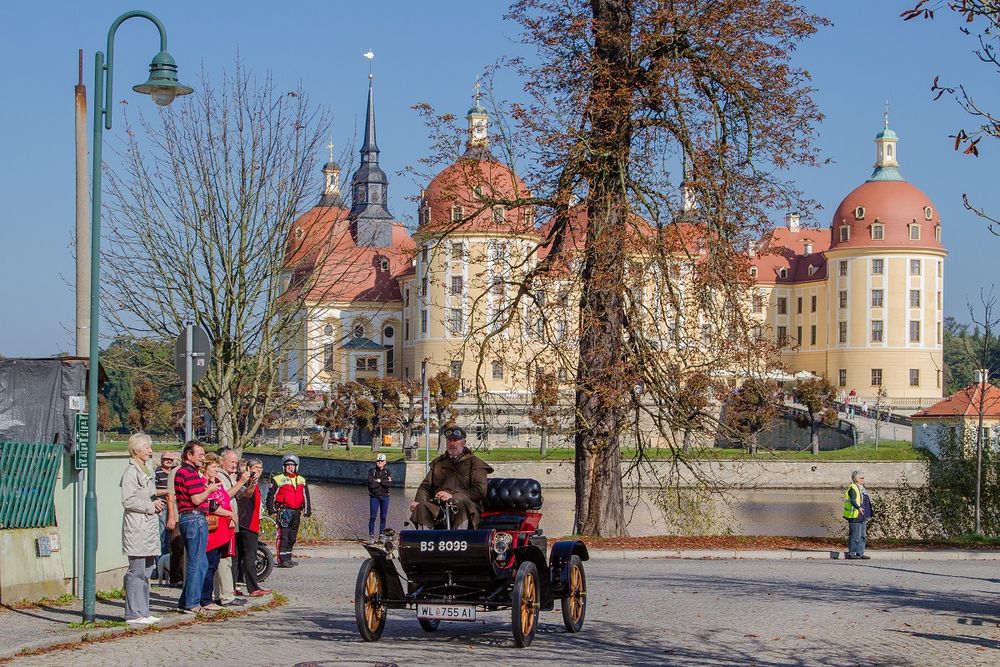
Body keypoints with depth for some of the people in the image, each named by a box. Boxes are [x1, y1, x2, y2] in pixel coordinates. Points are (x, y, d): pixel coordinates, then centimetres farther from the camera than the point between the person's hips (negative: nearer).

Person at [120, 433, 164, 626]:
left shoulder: (146, 471, 20)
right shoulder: (131, 472, -10)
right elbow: (128, 500, -19)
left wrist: (157, 503, 11)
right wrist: (150, 506, -14)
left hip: (149, 526, 10)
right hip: (136, 528, -10)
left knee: (146, 572, 11)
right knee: (136, 571, -9)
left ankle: (143, 611, 16)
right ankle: (133, 614, -7)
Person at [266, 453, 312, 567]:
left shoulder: (301, 480, 17)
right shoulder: (278, 480, 1)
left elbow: (306, 497, 21)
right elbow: (271, 495, 0)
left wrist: (307, 511, 16)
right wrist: (271, 509, -7)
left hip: (296, 511, 6)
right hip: (284, 510, -6)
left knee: (292, 537, 11)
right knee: (283, 536, -13)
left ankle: (288, 558, 20)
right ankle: (282, 559, -15)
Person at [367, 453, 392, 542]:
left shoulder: (387, 472, 6)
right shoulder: (372, 471, 0)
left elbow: (390, 484, -10)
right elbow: (371, 484, -14)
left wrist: (379, 481, -13)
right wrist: (385, 482, -11)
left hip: (384, 497, 2)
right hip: (374, 497, -2)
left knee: (383, 517, 5)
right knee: (372, 517, -5)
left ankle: (382, 535, 13)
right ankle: (371, 536, 0)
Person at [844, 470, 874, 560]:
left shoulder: (862, 488, 19)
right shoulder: (853, 488, -11)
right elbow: (853, 500, -25)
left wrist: (869, 515, 31)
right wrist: (858, 507, -40)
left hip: (863, 517, 10)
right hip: (855, 516, -10)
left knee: (862, 536, 11)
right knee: (855, 536, -9)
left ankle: (860, 553, 16)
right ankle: (852, 553, -5)